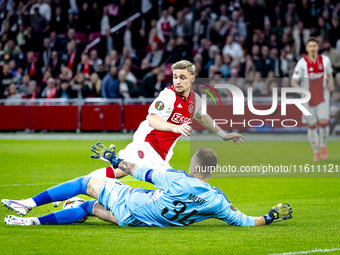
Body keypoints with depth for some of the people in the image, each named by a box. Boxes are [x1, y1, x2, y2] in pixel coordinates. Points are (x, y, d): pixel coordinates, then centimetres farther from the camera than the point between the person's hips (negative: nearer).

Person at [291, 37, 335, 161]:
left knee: (324, 121, -15)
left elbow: (329, 75, 16)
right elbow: (293, 81, -10)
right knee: (312, 125, 3)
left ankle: (323, 146, 10)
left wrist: (331, 83, -5)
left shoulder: (325, 60, -1)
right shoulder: (302, 63, -11)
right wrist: (299, 89, -31)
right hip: (308, 98, -1)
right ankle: (316, 152, 20)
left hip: (323, 97, 1)